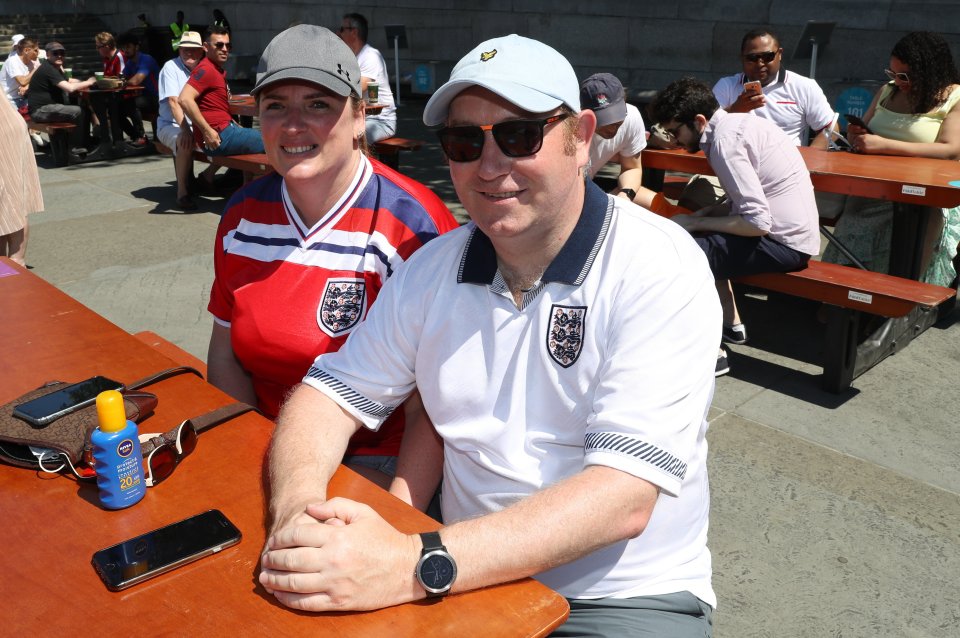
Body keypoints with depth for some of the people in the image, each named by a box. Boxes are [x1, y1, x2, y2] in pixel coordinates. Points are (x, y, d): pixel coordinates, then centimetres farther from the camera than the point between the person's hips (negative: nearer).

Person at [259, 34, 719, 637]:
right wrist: (299, 513, -20)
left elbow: (624, 496, -24)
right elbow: (332, 395, 1)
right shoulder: (433, 268, 1)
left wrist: (417, 565, -33)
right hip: (470, 579, 4)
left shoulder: (660, 268, -16)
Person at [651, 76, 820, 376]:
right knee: (706, 239, 26)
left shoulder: (724, 141, -19)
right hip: (790, 230, 10)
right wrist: (703, 214, 2)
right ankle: (731, 325, 29)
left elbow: (757, 223, -24)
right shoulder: (738, 121, 9)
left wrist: (695, 223, -13)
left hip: (784, 243, -10)